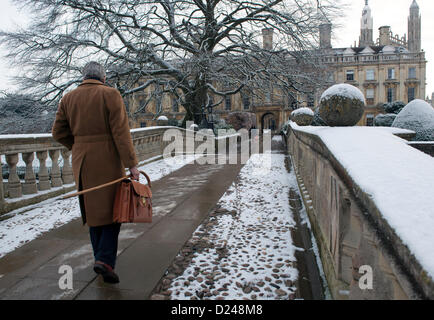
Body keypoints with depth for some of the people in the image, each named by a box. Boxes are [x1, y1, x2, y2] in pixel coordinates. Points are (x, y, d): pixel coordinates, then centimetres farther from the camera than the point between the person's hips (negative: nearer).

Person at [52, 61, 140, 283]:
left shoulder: (69, 98, 8)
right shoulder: (110, 94, -6)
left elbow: (58, 133, 5)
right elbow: (121, 132, -14)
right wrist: (131, 163, -15)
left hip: (81, 162, 5)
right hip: (108, 161, -4)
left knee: (93, 209, 15)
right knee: (112, 208, 5)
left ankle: (101, 258, 24)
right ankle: (105, 260, -8)